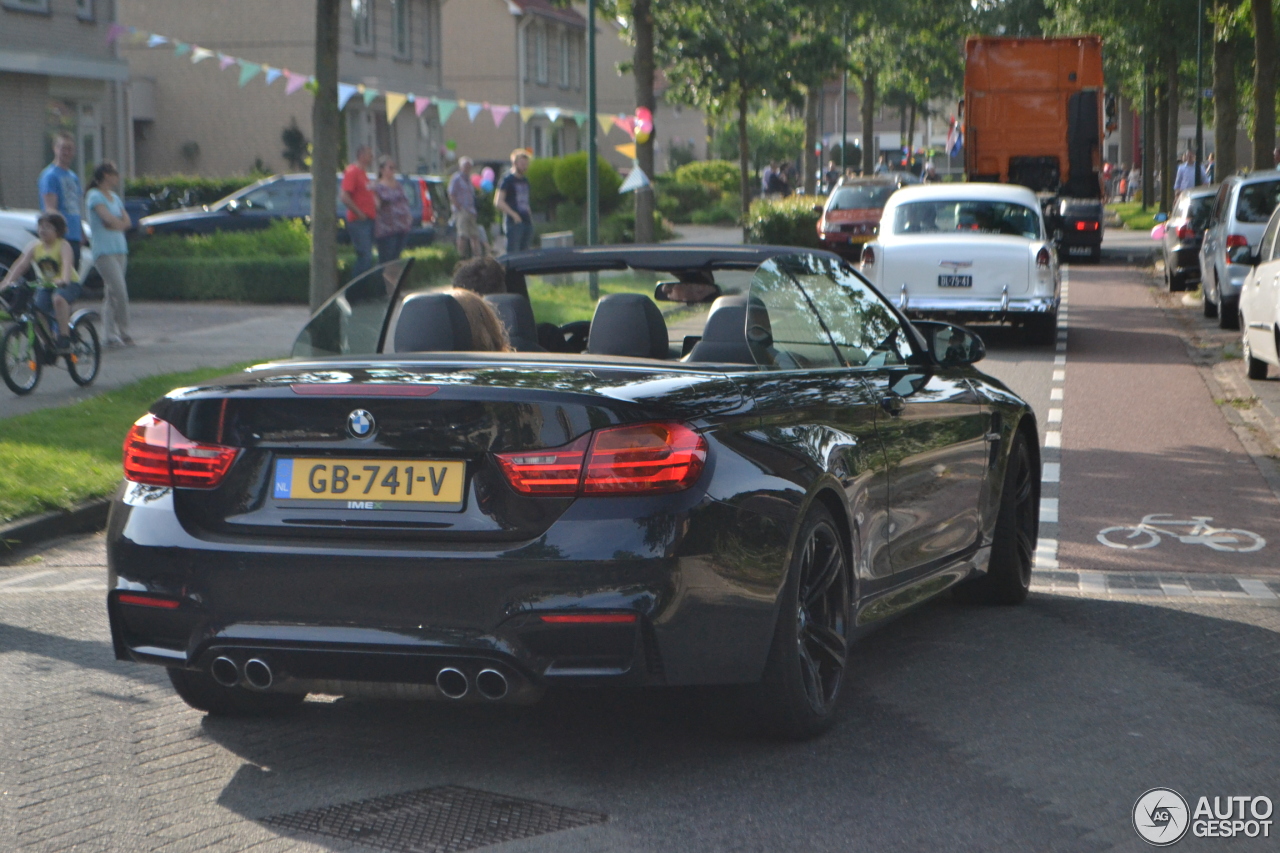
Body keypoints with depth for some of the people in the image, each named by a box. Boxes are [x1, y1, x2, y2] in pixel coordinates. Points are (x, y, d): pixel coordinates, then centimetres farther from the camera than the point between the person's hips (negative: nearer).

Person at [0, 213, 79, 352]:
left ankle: (63, 338, -29)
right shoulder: (34, 247, -1)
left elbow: (67, 263, -31)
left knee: (58, 298, -35)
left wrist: (64, 279, -52)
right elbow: (20, 265, -13)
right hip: (45, 286, 5)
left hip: (68, 284, -5)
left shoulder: (63, 246, -12)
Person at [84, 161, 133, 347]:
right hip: (104, 251, -8)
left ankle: (111, 335, 8)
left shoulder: (115, 198, 18)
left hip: (120, 250, 8)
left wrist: (115, 223, -10)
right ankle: (123, 333, -7)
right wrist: (120, 222, 2)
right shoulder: (95, 196, -7)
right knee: (120, 291, -14)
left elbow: (126, 222, 8)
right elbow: (109, 219, -17)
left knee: (111, 293, 7)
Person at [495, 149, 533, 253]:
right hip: (515, 222, -8)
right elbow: (498, 202, -12)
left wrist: (530, 217, 14)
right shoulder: (507, 180, -5)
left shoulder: (525, 181, 19)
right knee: (513, 252, -11)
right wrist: (514, 215, -18)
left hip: (527, 222, 8)